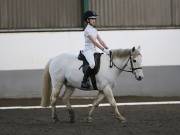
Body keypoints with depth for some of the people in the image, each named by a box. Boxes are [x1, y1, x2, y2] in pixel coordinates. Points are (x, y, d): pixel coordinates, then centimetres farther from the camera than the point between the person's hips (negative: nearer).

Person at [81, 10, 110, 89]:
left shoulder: (94, 30, 16)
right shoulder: (87, 30, -11)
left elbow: (100, 41, 13)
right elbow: (94, 42, -19)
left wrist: (107, 48, -1)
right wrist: (103, 49, -23)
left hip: (94, 51, 10)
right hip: (88, 50, -10)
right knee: (92, 64, -34)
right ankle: (84, 82, -26)